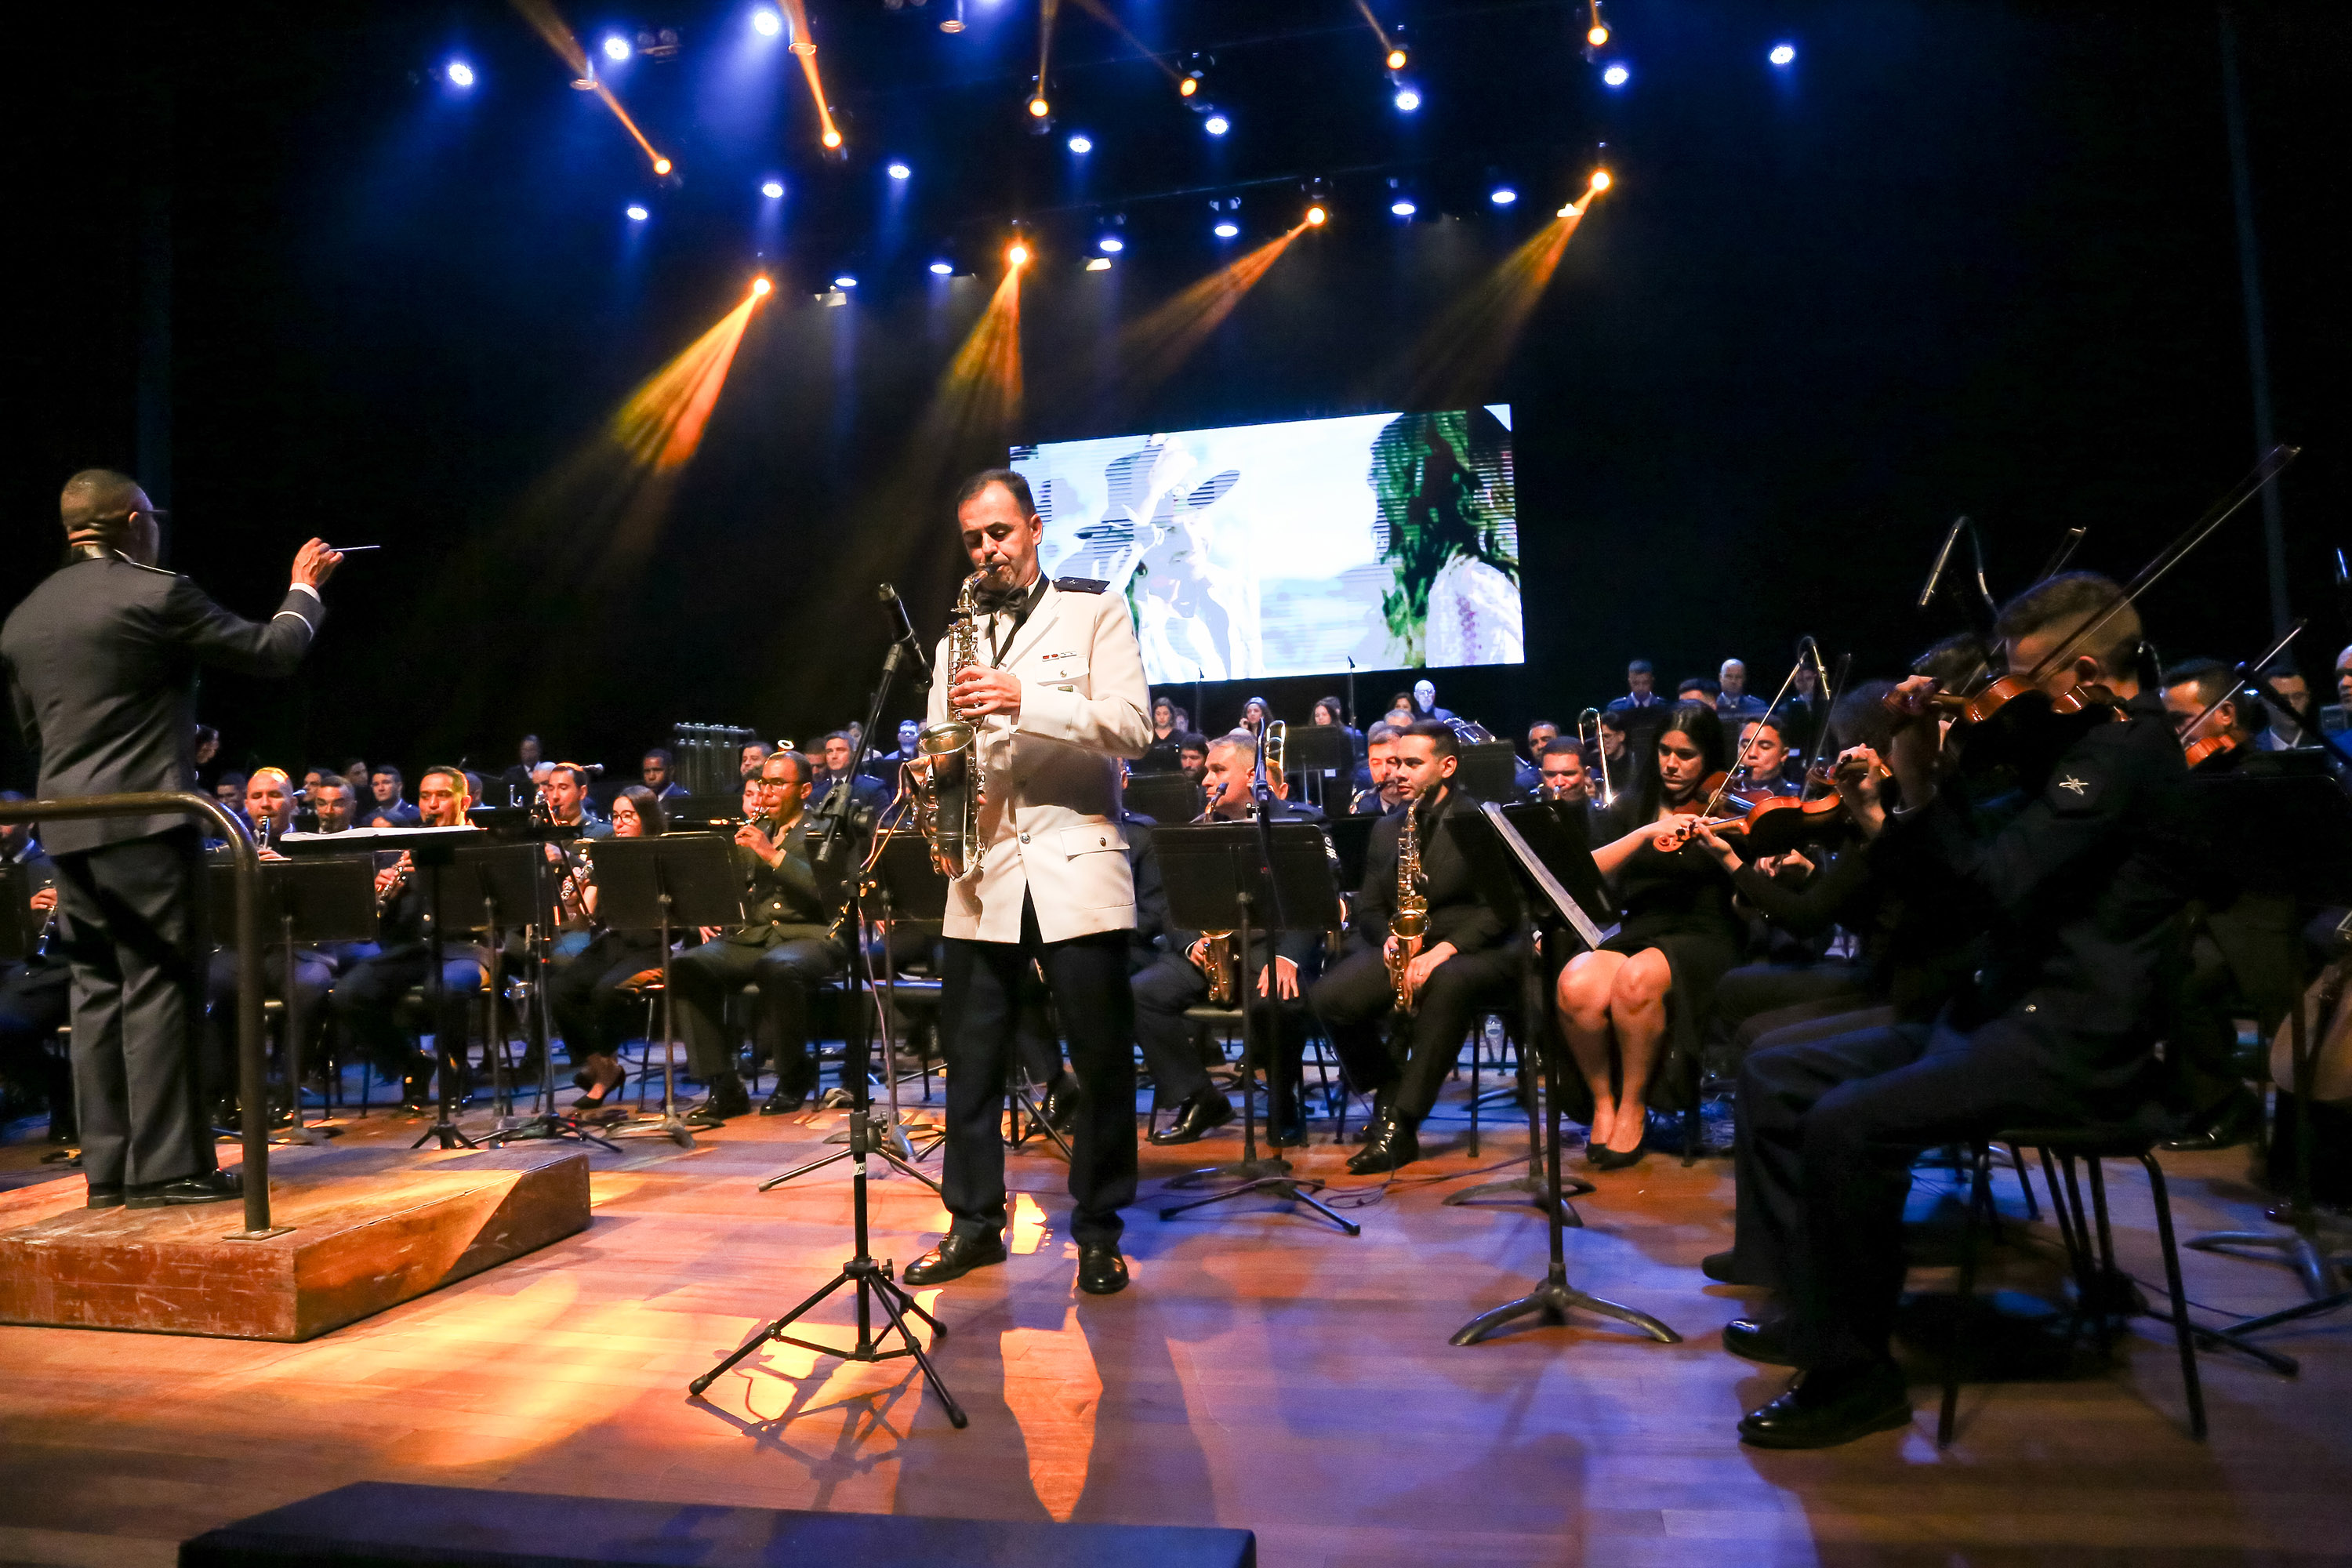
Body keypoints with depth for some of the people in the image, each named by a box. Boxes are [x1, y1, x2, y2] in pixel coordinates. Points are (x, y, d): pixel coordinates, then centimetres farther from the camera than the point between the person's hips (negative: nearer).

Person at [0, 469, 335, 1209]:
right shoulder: (157, 594, -8)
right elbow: (270, 652, -1)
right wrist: (304, 590, 15)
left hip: (67, 833, 7)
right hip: (144, 822, -7)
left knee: (98, 994, 10)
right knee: (158, 988, -5)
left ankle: (107, 1168, 14)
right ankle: (166, 1166, -3)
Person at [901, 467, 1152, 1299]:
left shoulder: (1094, 610, 4)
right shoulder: (958, 637, 17)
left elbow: (1132, 724, -8)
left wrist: (1027, 702, -19)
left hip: (1075, 862, -4)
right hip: (982, 865, 4)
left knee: (1102, 1057, 1)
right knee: (970, 1056, 8)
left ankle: (1097, 1228, 17)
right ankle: (975, 1221, 23)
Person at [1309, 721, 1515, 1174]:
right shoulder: (1386, 829, 18)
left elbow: (1500, 908, -9)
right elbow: (1368, 908, 15)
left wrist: (1444, 949, -23)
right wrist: (1389, 938, -8)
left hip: (1473, 950, -4)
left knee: (1447, 983, -41)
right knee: (1329, 996, -24)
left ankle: (1399, 1125, -32)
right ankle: (1388, 1097, -3)